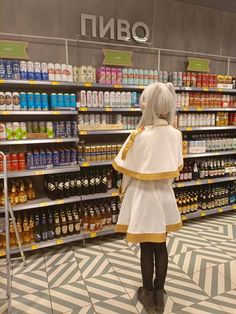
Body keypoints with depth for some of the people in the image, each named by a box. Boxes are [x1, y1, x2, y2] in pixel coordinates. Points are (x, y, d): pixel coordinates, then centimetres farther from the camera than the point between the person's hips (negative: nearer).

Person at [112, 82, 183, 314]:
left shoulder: (139, 136, -21)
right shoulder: (175, 134, -6)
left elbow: (123, 166, -9)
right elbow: (177, 166, 6)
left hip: (143, 197, -4)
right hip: (164, 195, 5)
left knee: (147, 248, 12)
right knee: (161, 246, 17)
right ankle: (159, 295, 36)